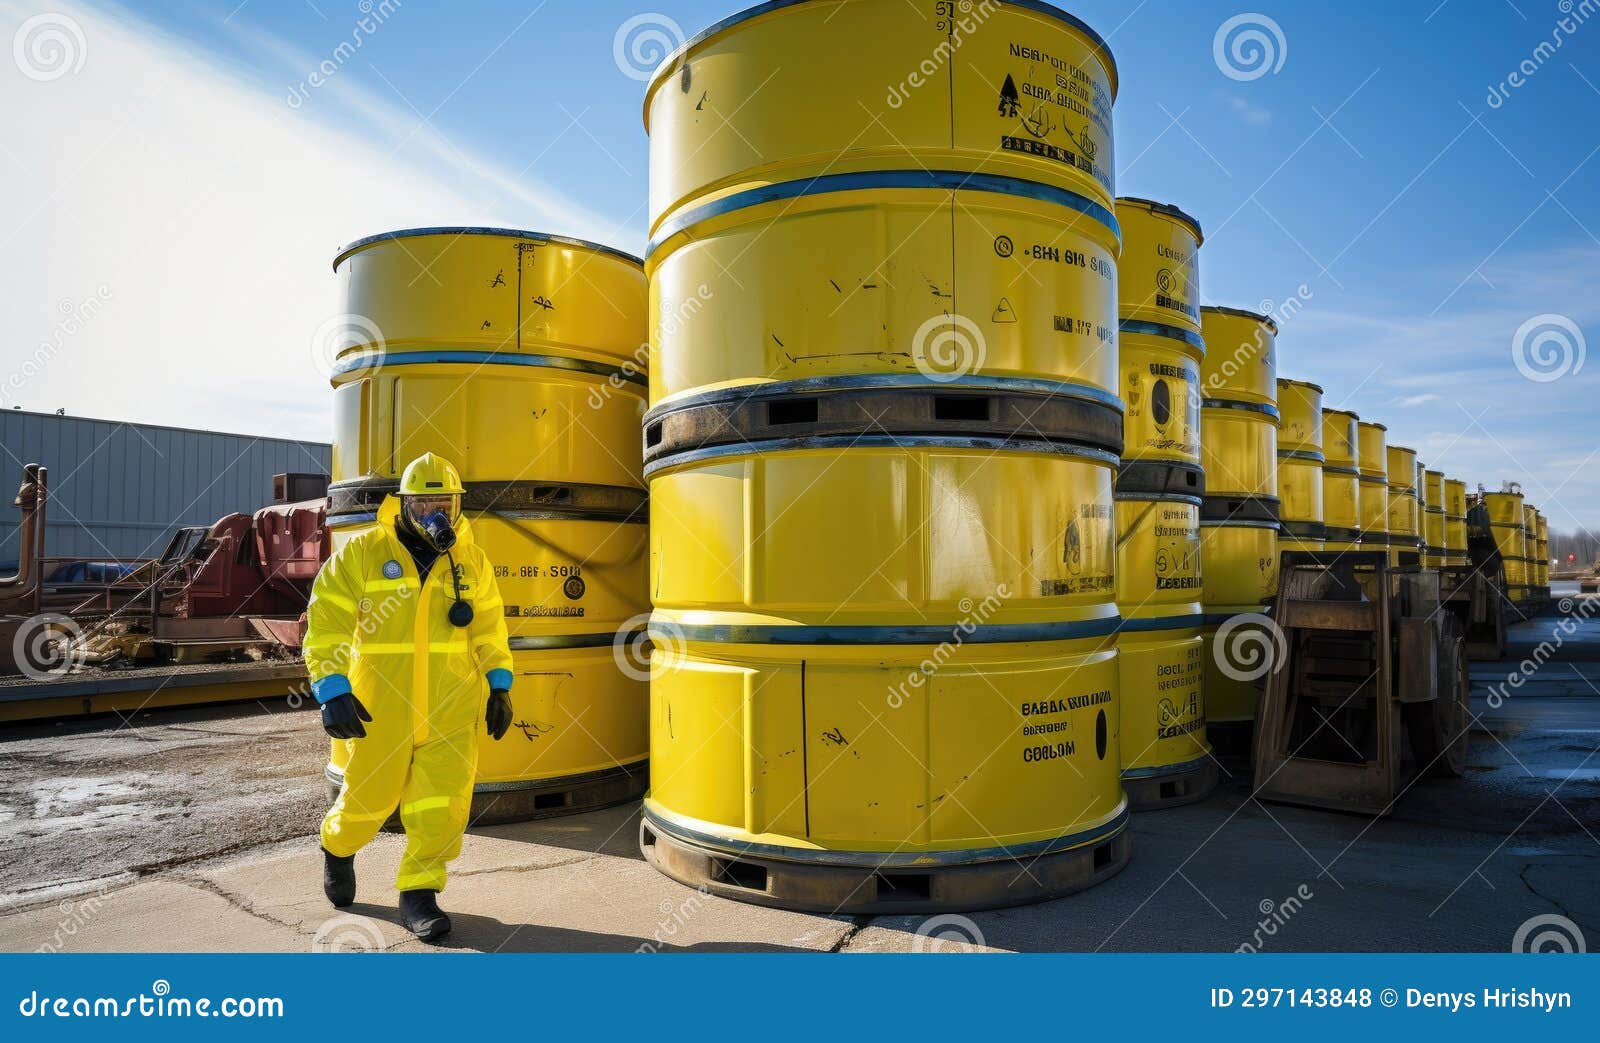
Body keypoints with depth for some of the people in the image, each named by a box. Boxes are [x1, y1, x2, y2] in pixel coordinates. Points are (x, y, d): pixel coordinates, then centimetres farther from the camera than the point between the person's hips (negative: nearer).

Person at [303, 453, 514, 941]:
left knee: (443, 804, -4)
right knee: (369, 795, 16)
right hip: (381, 706, -1)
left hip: (452, 706, 2)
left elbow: (489, 626, 13)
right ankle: (338, 846, 48)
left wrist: (500, 686, 11)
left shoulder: (471, 558, 4)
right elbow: (326, 624, -7)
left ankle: (418, 892, 14)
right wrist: (332, 691, -15)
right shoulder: (362, 552, -5)